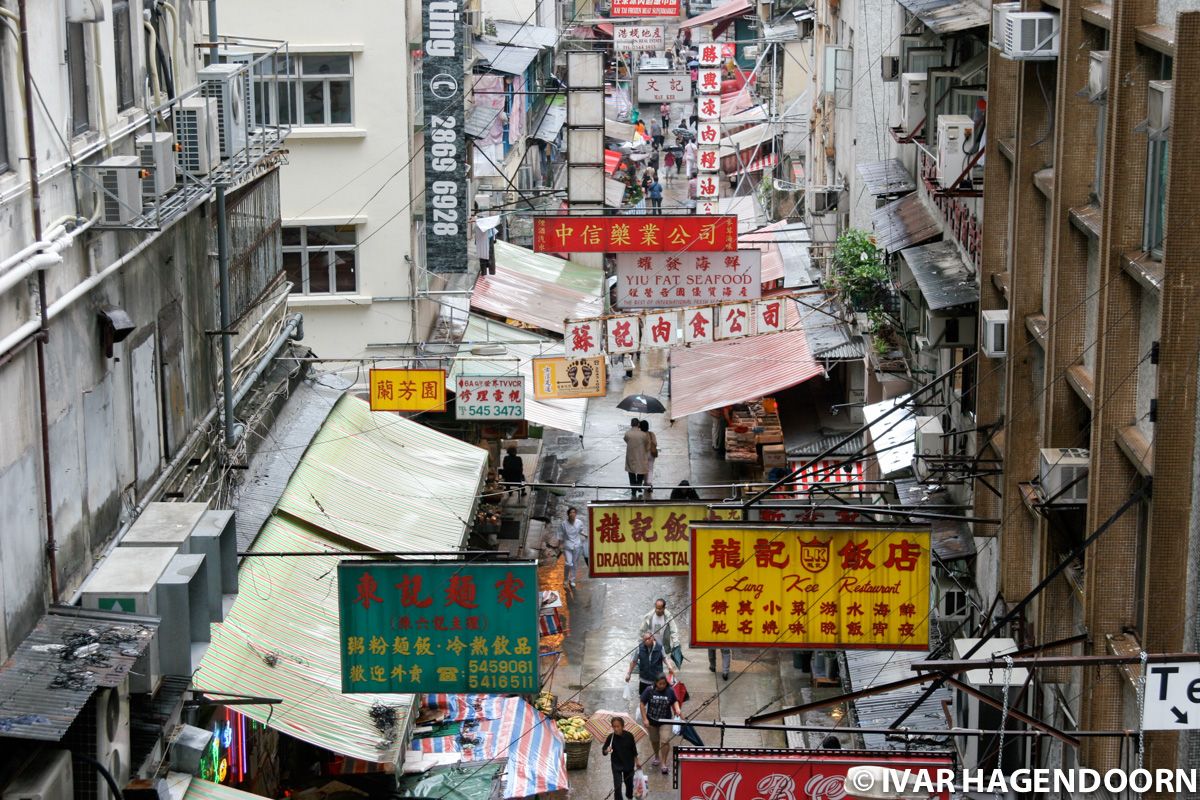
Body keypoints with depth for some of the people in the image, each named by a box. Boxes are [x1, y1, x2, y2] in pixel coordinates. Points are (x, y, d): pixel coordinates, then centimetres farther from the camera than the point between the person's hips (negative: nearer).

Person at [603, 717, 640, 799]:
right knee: (617, 786, -8)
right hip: (617, 765, -1)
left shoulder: (629, 736, -13)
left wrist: (636, 762, 6)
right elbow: (603, 751, -11)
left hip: (629, 764, 2)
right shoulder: (611, 737, -15)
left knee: (629, 783, 19)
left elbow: (634, 750, 0)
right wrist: (607, 750, -34)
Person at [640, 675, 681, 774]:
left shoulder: (670, 692, -8)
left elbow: (674, 702, 10)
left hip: (665, 721, -1)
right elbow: (642, 704, -7)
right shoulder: (649, 691, -12)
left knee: (665, 741, -14)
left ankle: (664, 764, -7)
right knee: (654, 740, 19)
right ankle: (657, 757, 46)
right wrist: (645, 719, -12)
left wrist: (677, 709, -12)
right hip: (652, 720, 1)